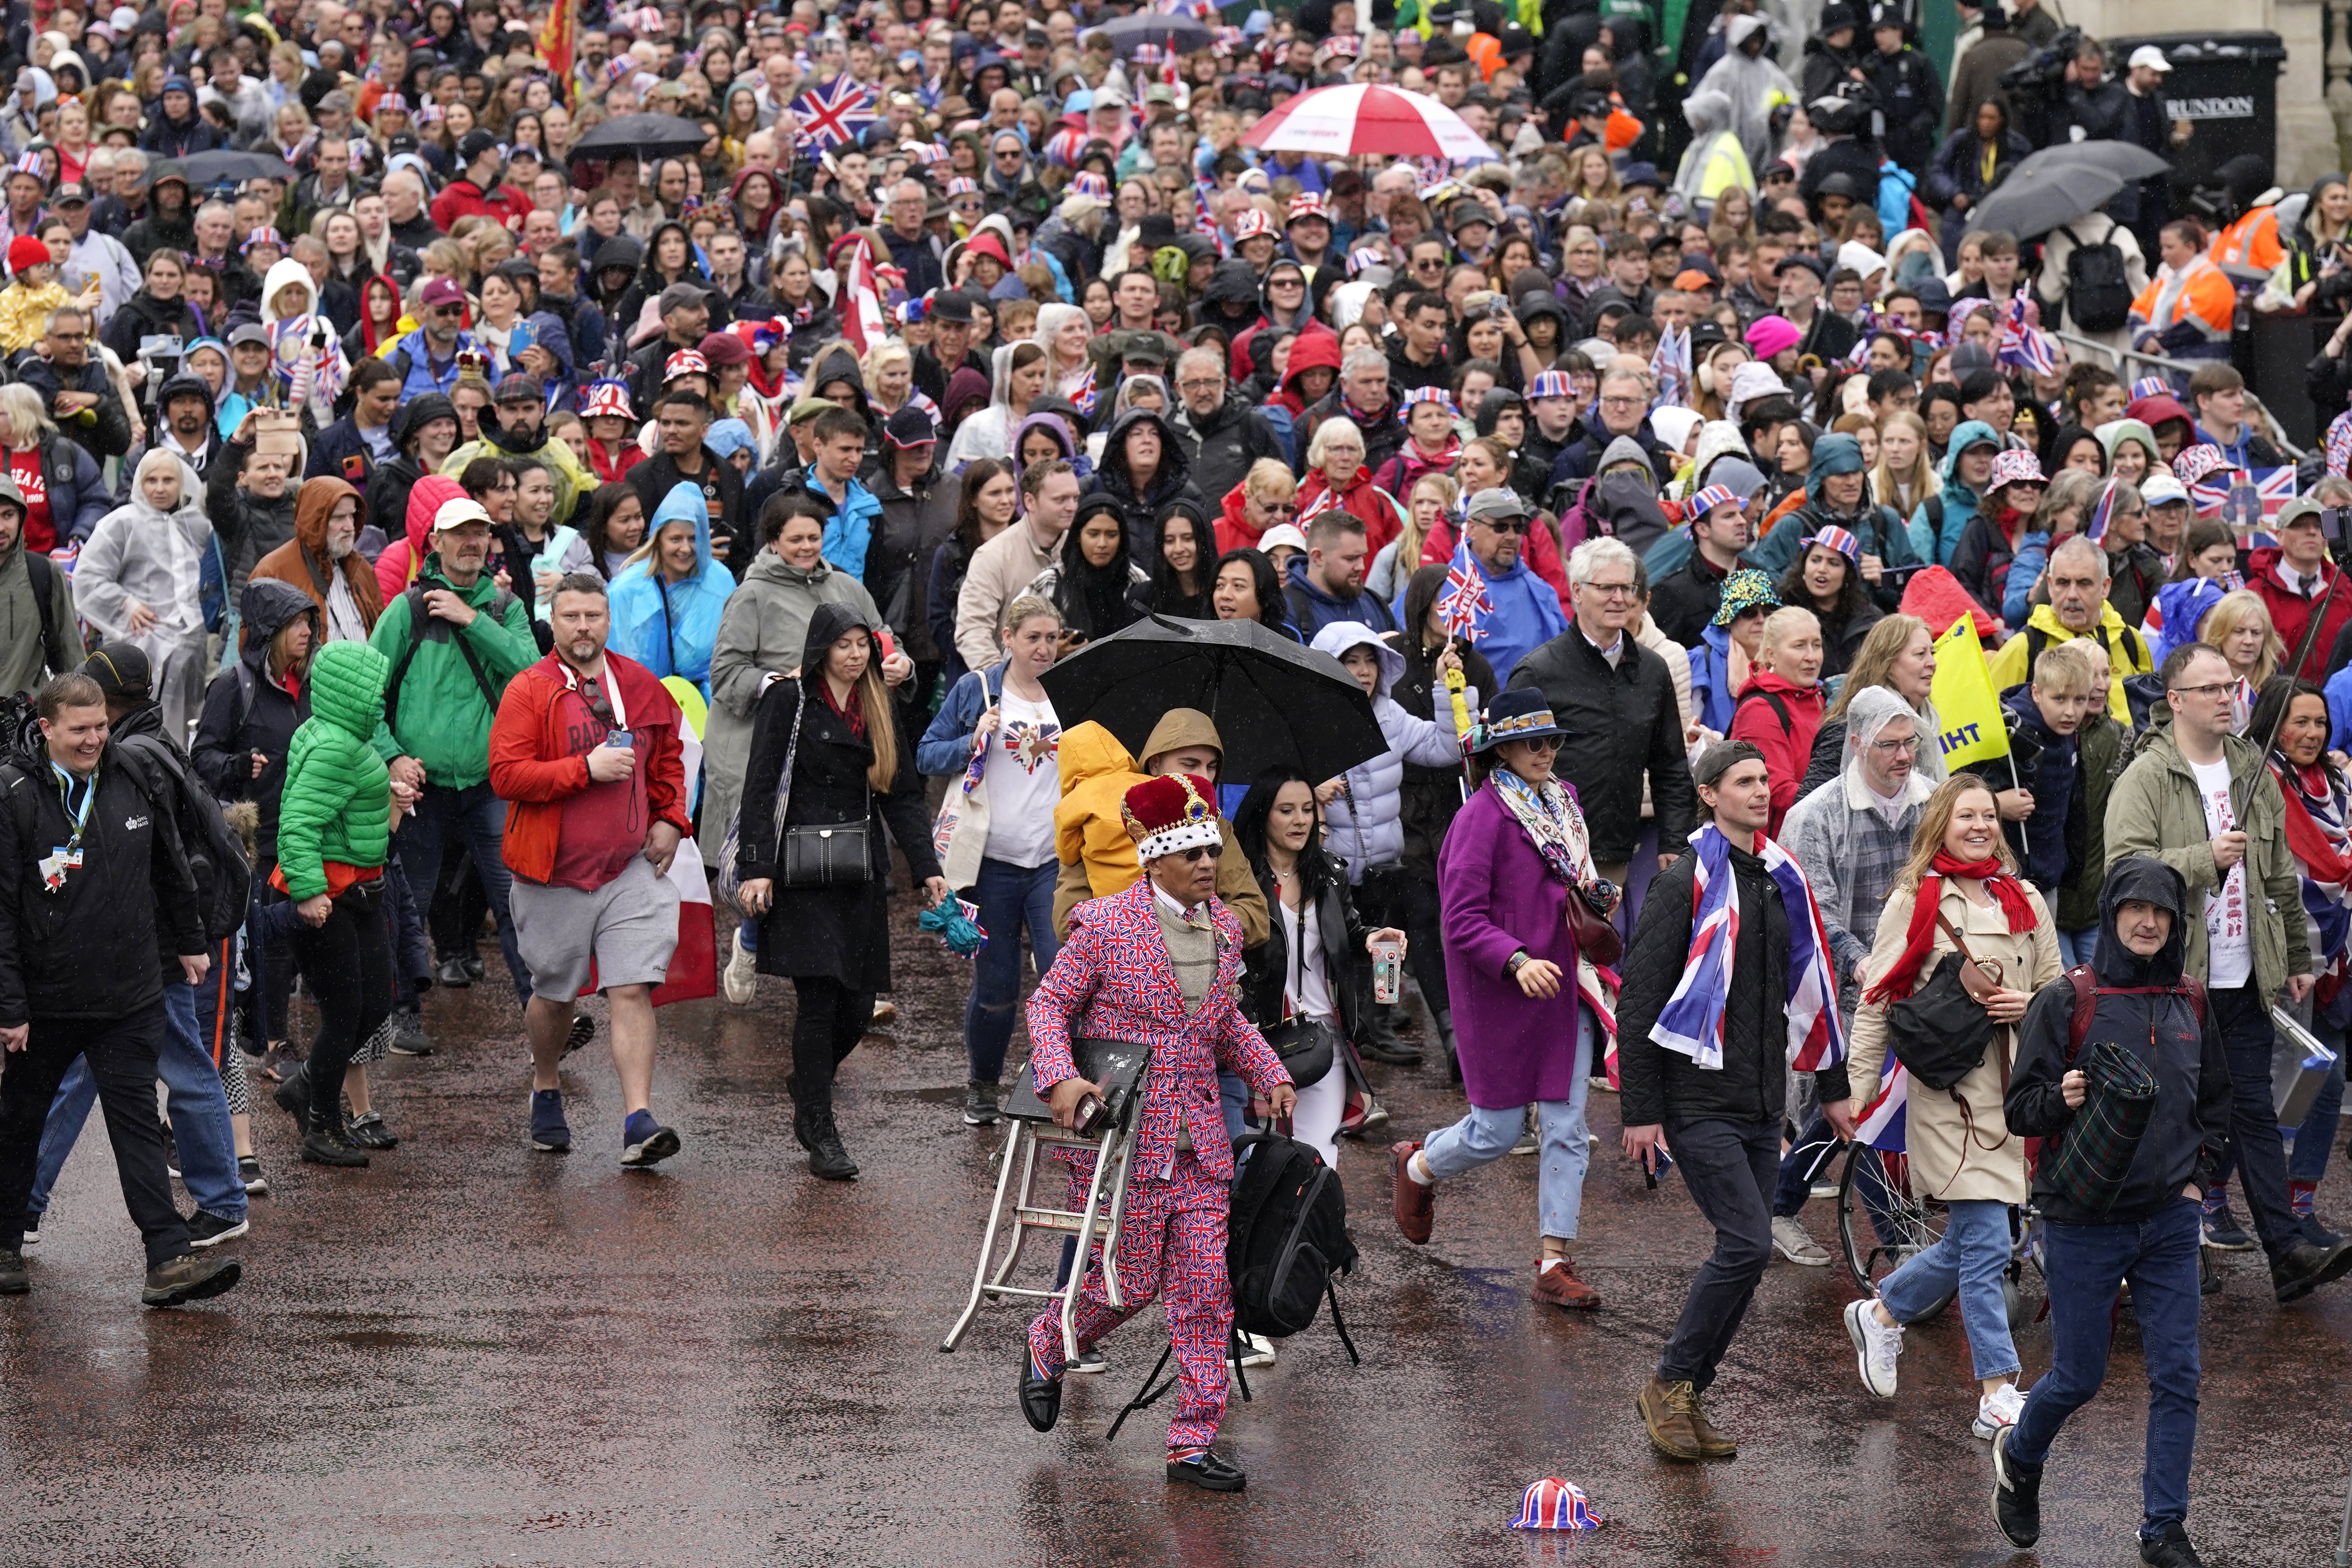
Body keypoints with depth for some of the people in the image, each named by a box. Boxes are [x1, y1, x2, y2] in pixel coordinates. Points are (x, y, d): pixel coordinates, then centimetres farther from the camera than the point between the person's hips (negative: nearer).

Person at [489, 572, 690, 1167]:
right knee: (555, 995, 13)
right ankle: (546, 1091, 39)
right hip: (554, 873, -2)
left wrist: (670, 819, 9)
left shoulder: (641, 686, 7)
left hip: (631, 870, 2)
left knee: (633, 990, -10)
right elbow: (506, 776, -17)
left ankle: (638, 1121, -15)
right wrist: (586, 768, -22)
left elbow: (669, 759, 23)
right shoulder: (530, 691, -7)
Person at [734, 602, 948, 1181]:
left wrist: (928, 868, 5)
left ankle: (808, 1088, 31)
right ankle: (819, 1133, -2)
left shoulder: (882, 710, 14)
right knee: (820, 999, -10)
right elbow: (761, 788, -6)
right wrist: (757, 868, -14)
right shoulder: (789, 701, -2)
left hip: (861, 873, 5)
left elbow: (904, 796, 15)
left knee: (858, 1007, 3)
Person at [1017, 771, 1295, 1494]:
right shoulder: (1105, 927, -9)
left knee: (1206, 1290, 0)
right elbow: (1049, 1004, -5)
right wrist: (1059, 1078, -20)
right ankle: (1046, 1347, 32)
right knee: (1129, 1283, 0)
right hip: (1124, 1136, -5)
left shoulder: (1223, 929, 10)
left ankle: (1194, 1444, 5)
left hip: (1200, 1139, 5)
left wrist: (1270, 1075, 11)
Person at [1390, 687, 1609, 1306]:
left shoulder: (1563, 803, 10)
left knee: (1567, 1129, 2)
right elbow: (1464, 920, -18)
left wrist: (1597, 898, 4)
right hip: (1500, 995, -7)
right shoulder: (1483, 816, -15)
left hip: (1564, 987, 7)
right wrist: (1518, 961, -31)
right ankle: (1416, 1167, 36)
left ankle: (1554, 1264, 6)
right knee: (1498, 1131, 4)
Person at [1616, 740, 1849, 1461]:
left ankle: (1688, 1397, 15)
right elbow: (1640, 999, -11)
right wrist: (1640, 1110, -14)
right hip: (1699, 1099, -7)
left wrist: (1833, 1086, 22)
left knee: (1744, 1252, 5)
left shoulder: (1782, 880, 12)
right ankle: (1671, 1384, -2)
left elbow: (1809, 987, 23)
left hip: (1762, 1105, 7)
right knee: (1748, 1243, -15)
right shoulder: (1687, 884, -10)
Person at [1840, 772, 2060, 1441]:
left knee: (1968, 1242, 11)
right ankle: (1998, 1395, -7)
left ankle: (1883, 1314, 37)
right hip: (1945, 1088, -5)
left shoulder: (2024, 902, 12)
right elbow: (1877, 1003, 1)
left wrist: (2029, 1006, -4)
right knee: (1985, 1241, -9)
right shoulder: (1913, 903, 0)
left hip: (2010, 1087, 5)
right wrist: (1857, 1089, -4)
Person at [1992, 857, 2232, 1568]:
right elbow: (2019, 1109, -7)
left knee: (2177, 1376, -1)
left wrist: (2200, 1175, 7)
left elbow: (2216, 1103, 20)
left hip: (2169, 1218, 4)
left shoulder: (2192, 1004, 6)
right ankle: (2019, 1457, 35)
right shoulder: (2067, 1001, -8)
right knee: (2079, 1377, 5)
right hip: (2084, 1222, -4)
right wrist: (2062, 1100, -27)